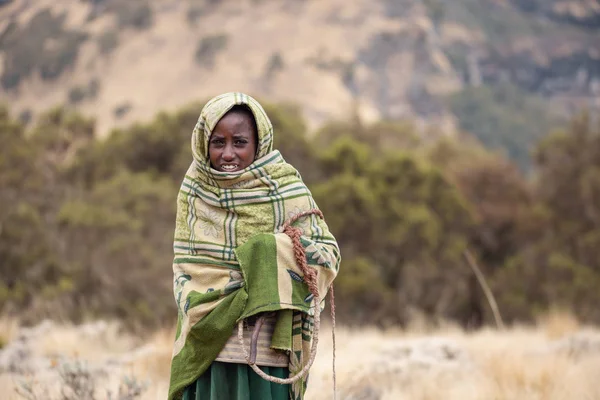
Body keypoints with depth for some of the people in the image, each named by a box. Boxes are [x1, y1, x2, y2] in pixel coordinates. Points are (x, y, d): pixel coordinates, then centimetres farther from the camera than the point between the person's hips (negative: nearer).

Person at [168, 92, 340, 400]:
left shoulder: (285, 188, -6)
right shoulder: (194, 188, 5)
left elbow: (328, 254, -4)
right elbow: (183, 260, 11)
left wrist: (277, 249, -20)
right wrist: (193, 304, -5)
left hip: (264, 348, -3)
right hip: (205, 343, 3)